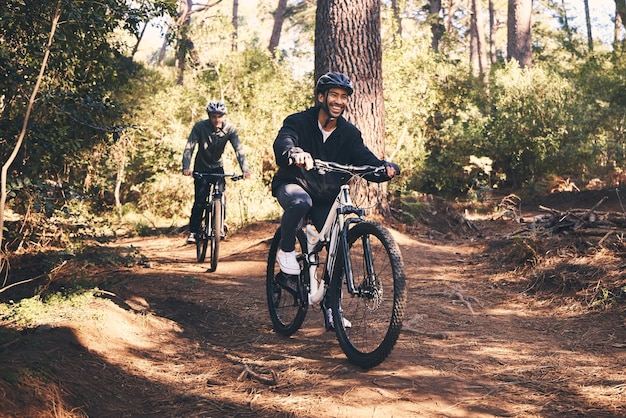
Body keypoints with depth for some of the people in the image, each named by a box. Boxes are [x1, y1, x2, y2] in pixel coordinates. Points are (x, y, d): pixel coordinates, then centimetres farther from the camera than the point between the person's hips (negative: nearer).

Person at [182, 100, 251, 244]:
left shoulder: (230, 129, -18)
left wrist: (245, 169, -39)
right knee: (200, 201, -11)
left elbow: (238, 149, -25)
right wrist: (186, 167, -43)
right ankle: (193, 232, -2)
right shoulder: (200, 127, -22)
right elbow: (189, 147, -28)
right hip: (201, 168, -2)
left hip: (218, 166, 2)